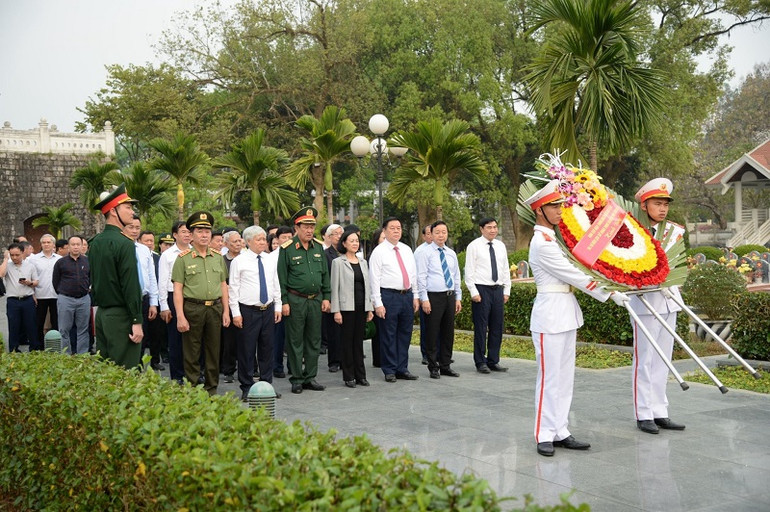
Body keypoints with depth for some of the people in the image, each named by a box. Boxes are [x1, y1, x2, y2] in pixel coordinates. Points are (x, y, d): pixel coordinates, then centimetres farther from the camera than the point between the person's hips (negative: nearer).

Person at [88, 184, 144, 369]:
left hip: (101, 312, 9)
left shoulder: (95, 243, 10)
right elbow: (131, 285, -18)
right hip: (120, 316, -9)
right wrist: (137, 321, -16)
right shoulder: (124, 243, -15)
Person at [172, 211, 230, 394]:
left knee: (213, 352, 10)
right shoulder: (183, 258, -2)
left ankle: (212, 390, 20)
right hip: (192, 308, -4)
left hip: (215, 308, 4)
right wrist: (180, 316, -13)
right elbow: (177, 290, -6)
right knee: (192, 354, 3)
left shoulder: (218, 257, 11)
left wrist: (226, 310, 7)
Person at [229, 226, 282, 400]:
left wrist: (278, 307, 10)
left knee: (267, 349, 10)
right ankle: (247, 388, 10)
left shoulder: (270, 260, 10)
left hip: (268, 310, 5)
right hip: (248, 311, -4)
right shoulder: (239, 261, -5)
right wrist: (236, 313, -11)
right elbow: (233, 288, -6)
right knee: (246, 350, 1)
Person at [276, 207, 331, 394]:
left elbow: (325, 274, 14)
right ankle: (296, 379, 11)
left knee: (314, 340, 9)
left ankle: (310, 377, 19)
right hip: (295, 300, -5)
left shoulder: (318, 247, 9)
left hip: (315, 300, 5)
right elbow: (281, 278, -6)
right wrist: (284, 302, -10)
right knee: (295, 341, 2)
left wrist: (326, 297, 8)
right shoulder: (287, 249, -6)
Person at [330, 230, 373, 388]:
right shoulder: (338, 262, -3)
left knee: (359, 341, 9)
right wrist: (336, 310, -11)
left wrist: (370, 308, 11)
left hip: (361, 306, 5)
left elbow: (367, 285, 15)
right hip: (347, 306, -4)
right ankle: (349, 376, 8)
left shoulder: (363, 262, 13)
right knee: (347, 341, 1)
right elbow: (334, 287, -6)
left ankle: (360, 375, 15)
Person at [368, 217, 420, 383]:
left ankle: (402, 369, 20)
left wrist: (415, 296, 10)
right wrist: (378, 303, -14)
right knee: (388, 335, 1)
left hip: (407, 295, 6)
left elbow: (413, 274, 15)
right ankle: (390, 371, 11)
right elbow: (374, 279, -9)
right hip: (389, 296, -5)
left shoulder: (407, 250, 12)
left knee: (405, 334, 11)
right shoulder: (378, 252, -5)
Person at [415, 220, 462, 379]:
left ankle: (445, 366, 20)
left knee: (448, 333, 10)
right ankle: (433, 367, 9)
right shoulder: (425, 253, -4)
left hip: (450, 296, 6)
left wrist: (458, 298, 12)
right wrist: (424, 299, -14)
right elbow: (421, 277, -8)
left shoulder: (451, 254, 13)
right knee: (432, 333, -1)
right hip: (433, 297, -6)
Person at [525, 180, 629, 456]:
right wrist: (610, 294, -13)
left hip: (567, 314, 9)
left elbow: (574, 268, 19)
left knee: (565, 376, 11)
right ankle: (544, 435, 5)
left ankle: (560, 431, 17)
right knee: (549, 377, -3)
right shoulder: (542, 243, -15)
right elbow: (575, 275, -16)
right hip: (550, 314, -9)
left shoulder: (554, 237, 13)